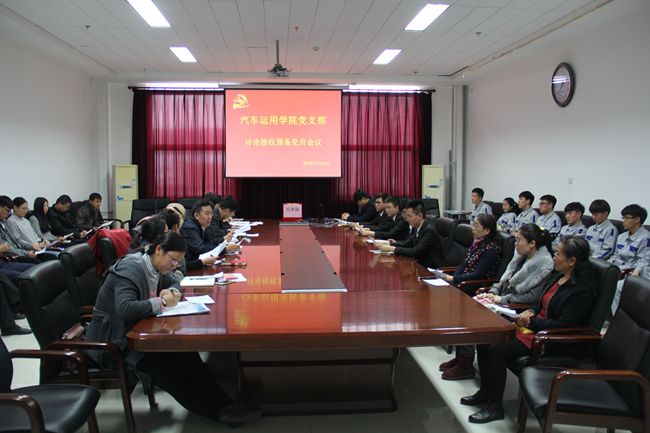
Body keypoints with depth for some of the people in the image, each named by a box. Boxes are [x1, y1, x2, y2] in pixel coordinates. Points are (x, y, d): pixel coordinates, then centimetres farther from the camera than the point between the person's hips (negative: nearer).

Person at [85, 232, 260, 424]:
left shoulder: (155, 267, 3)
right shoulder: (130, 270, -23)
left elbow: (173, 283, 21)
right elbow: (124, 309, -38)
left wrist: (172, 292, -4)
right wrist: (162, 302, -30)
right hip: (113, 340, -8)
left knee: (183, 349, -19)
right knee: (163, 364, -28)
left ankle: (220, 404, -20)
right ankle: (215, 409, -21)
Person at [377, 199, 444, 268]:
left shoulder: (429, 230, -21)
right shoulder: (417, 228, 3)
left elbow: (416, 252, -25)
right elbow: (407, 243, 12)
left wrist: (392, 249, -24)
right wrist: (390, 244, -3)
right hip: (421, 264, 7)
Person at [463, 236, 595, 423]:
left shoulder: (581, 290, -18)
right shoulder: (556, 277, 9)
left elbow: (563, 325, -21)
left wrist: (530, 321, -17)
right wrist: (530, 312, -1)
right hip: (534, 325, 9)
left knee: (497, 350, -23)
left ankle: (495, 407, -6)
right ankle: (485, 391, 11)